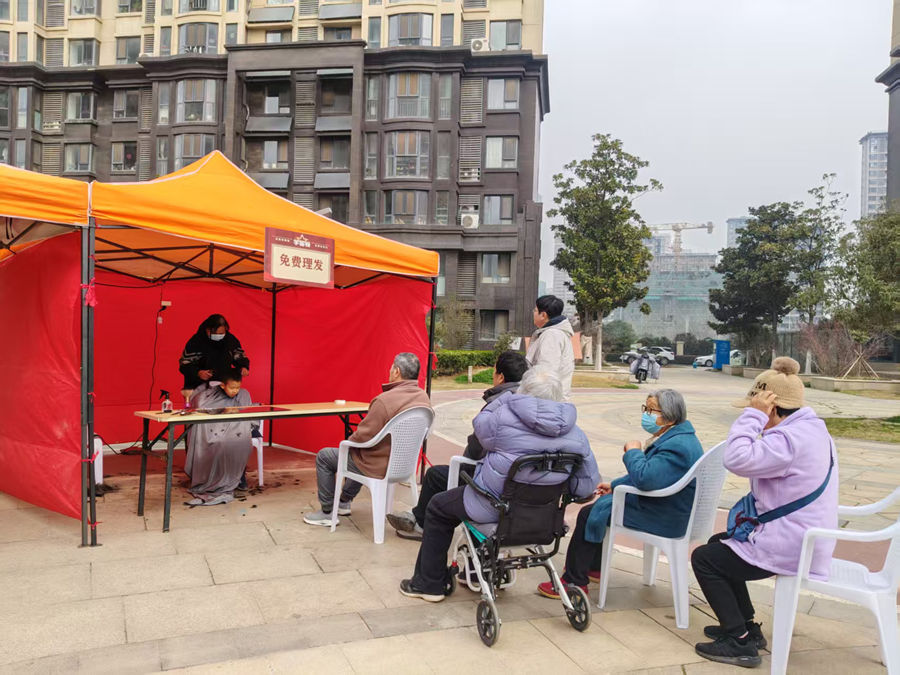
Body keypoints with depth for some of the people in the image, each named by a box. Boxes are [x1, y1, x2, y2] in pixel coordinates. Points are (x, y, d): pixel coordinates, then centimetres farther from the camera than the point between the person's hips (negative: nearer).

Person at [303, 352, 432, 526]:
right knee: (358, 455, 37)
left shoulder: (384, 400, -29)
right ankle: (344, 502, 46)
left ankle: (327, 513, 19)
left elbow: (364, 436, -23)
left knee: (323, 457, 10)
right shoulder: (424, 397, -3)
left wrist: (348, 441, 1)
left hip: (380, 466, -8)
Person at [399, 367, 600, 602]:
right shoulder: (576, 434, -9)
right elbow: (586, 485, -4)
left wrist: (507, 397, 8)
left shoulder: (505, 417, -21)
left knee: (437, 506, 22)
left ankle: (428, 584, 28)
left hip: (494, 509, -5)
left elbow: (480, 424, 1)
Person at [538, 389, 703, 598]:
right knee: (602, 502, 21)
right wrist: (614, 485, 17)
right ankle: (594, 567, 33)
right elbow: (649, 476, 20)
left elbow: (645, 477, -38)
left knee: (590, 514, -8)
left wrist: (633, 452, -20)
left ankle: (574, 582, 3)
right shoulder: (673, 437, 8)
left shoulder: (677, 446, -27)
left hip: (664, 518, -11)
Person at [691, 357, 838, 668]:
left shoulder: (792, 438, -26)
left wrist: (753, 415, -25)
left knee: (703, 559, 0)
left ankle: (740, 642, 7)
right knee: (718, 542, 24)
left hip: (789, 549, -11)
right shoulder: (812, 428, 9)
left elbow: (737, 459, -33)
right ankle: (746, 627, 29)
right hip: (807, 539, 11)